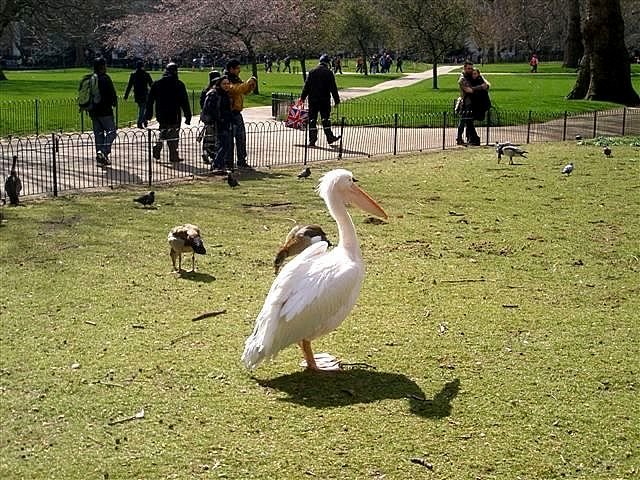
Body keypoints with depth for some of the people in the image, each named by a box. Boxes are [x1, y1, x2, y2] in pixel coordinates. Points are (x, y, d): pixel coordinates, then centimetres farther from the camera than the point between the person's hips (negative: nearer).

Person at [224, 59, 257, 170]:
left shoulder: (236, 80, 17)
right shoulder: (227, 80, -12)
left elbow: (245, 91, 26)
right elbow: (236, 89, -31)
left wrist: (252, 84, 7)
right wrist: (248, 83, -24)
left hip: (237, 113, 9)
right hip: (230, 114, -9)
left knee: (241, 138, 12)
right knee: (229, 139, -5)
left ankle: (242, 161, 19)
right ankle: (228, 162, 1)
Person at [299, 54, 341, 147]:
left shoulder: (312, 71, 3)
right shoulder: (329, 72, -4)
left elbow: (306, 85, 4)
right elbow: (333, 87, -4)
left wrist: (303, 97, 10)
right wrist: (336, 99, 2)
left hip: (313, 99, 2)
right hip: (325, 99, -2)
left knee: (312, 119, 4)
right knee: (326, 118, 7)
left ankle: (312, 140, 2)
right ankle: (330, 137, 10)